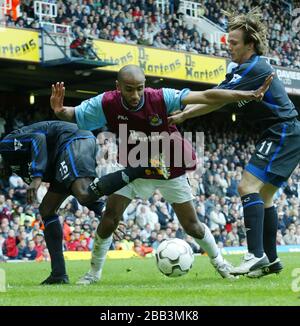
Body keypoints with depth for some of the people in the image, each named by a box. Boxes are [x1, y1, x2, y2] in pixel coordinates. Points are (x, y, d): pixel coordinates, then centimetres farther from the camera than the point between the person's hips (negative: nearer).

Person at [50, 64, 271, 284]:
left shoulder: (161, 98, -29)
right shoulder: (107, 104, -23)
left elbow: (206, 97, -33)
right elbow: (73, 115, -10)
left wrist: (248, 95, -38)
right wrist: (60, 110, -35)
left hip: (171, 169, -1)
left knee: (192, 226, 4)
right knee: (110, 218, -12)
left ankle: (218, 261, 32)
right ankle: (94, 271, 8)